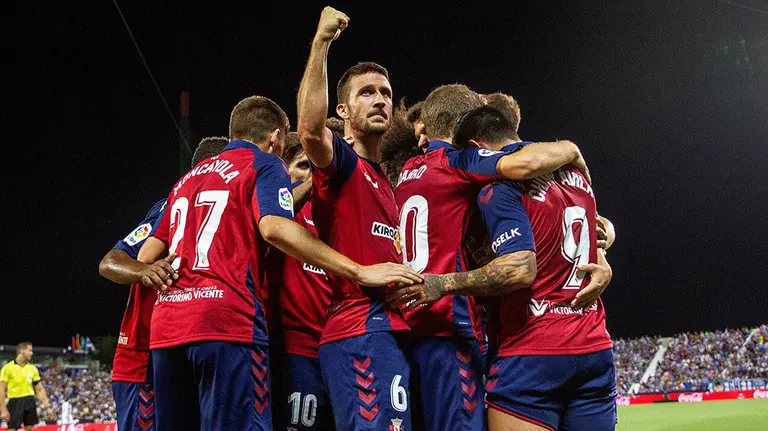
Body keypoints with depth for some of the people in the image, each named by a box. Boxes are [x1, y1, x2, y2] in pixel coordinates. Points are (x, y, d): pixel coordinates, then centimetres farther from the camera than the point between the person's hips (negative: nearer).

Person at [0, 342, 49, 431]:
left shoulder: (32, 368, 9)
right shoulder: (8, 367, -6)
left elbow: (39, 388, 13)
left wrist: (44, 401, -3)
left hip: (30, 401, 5)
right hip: (15, 401, -5)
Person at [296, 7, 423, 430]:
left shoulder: (384, 181, 26)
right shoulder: (340, 162, -2)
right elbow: (309, 128, -25)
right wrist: (322, 41, -22)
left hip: (389, 328, 10)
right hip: (365, 331, -9)